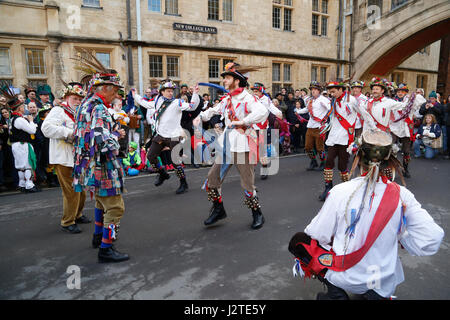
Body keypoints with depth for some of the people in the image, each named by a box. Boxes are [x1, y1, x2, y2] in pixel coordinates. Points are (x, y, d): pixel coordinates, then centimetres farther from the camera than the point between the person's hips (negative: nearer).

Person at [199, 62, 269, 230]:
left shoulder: (247, 98, -11)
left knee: (247, 185, -1)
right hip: (226, 144, 7)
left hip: (243, 145, -7)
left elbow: (263, 111, -30)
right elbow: (214, 110, 31)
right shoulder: (226, 99, 12)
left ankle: (257, 214, 23)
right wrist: (201, 116, 20)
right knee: (212, 179, 7)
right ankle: (218, 210, 27)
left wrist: (242, 122, -28)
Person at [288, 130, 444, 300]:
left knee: (297, 241, 15)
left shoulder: (341, 191, -21)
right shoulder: (402, 195, -14)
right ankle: (374, 294, 13)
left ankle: (336, 293, 3)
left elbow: (320, 236, -13)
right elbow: (431, 242, -15)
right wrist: (402, 236, 4)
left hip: (347, 278, -4)